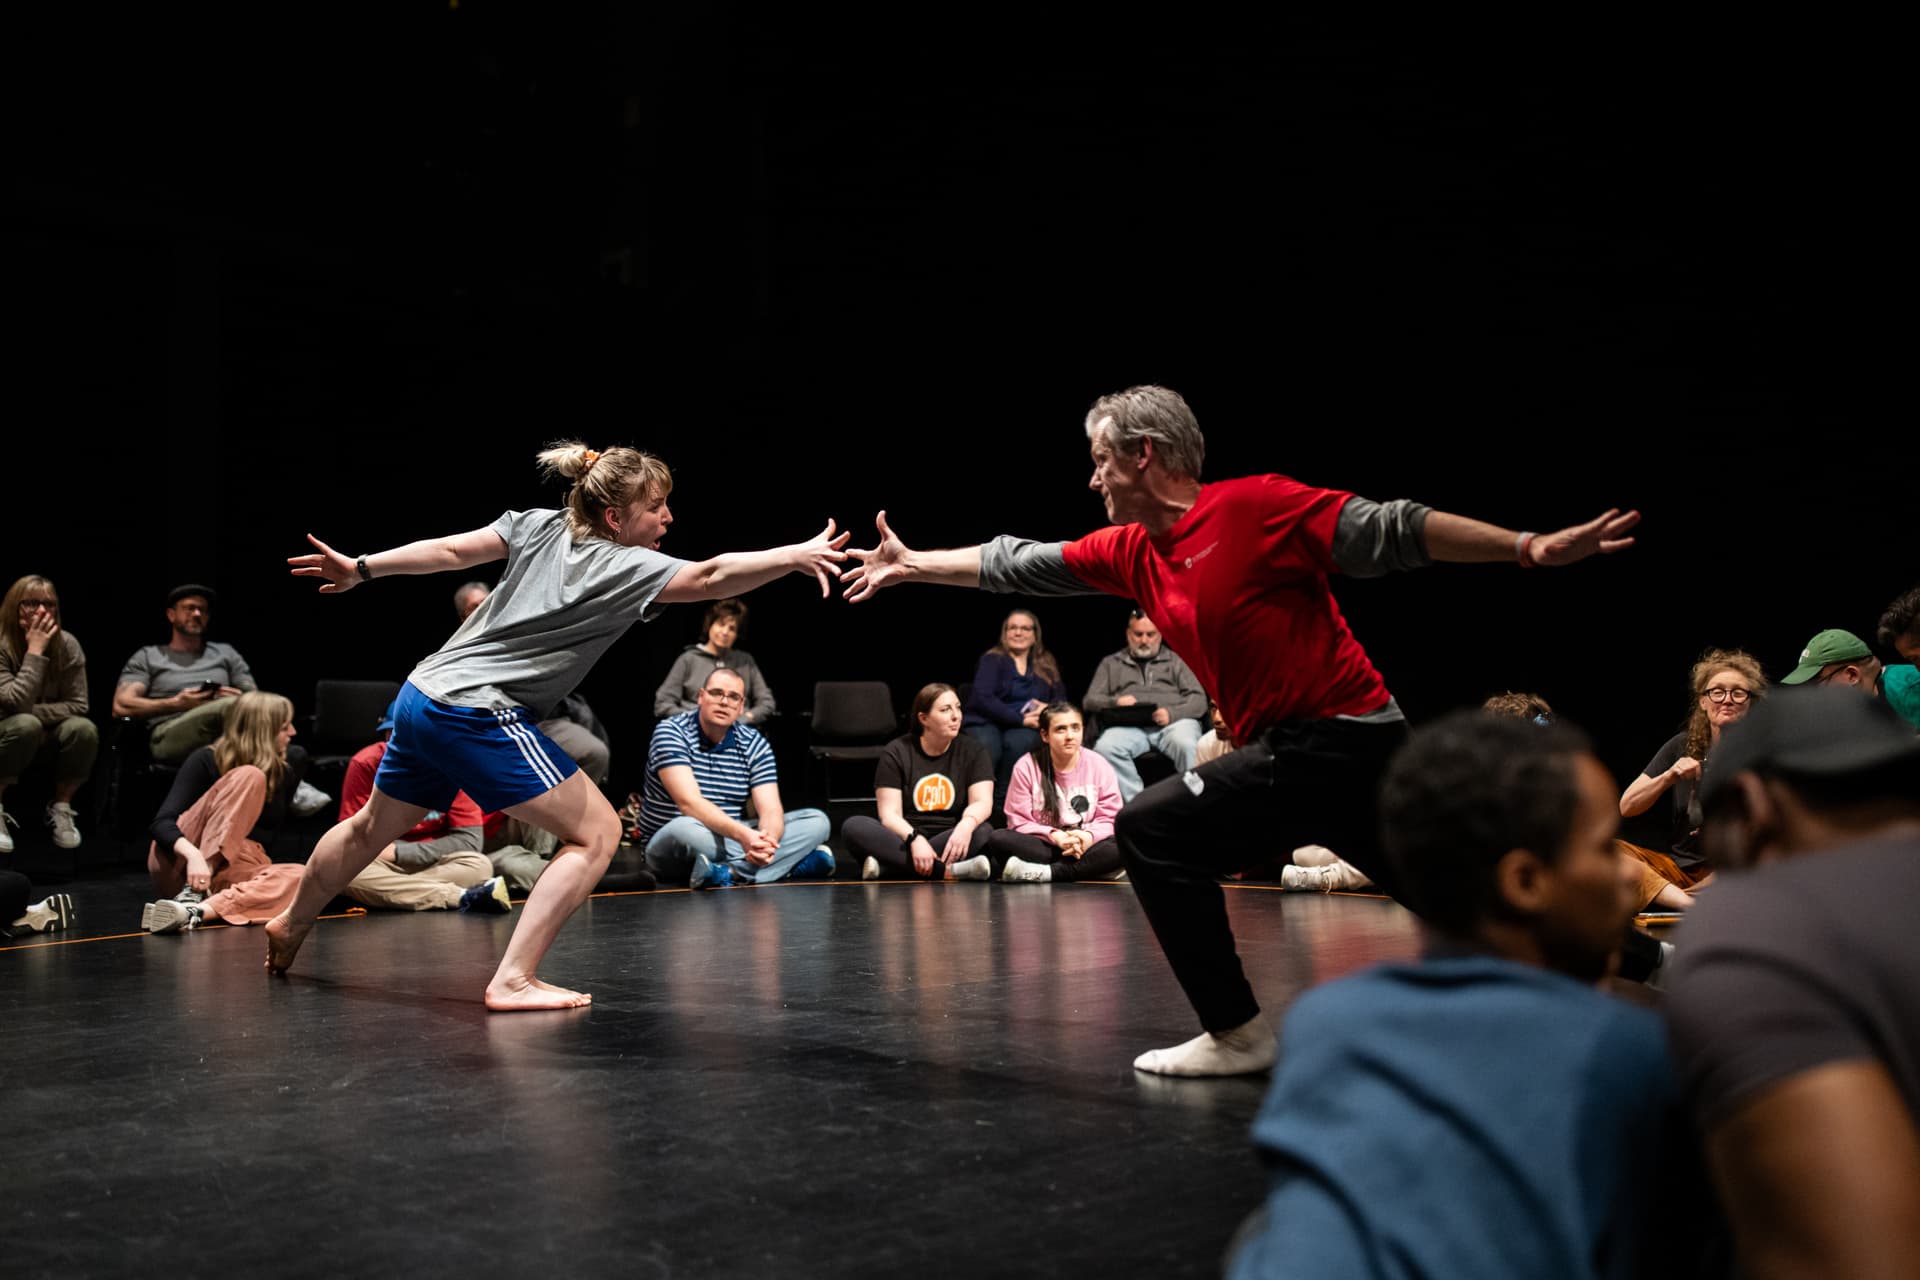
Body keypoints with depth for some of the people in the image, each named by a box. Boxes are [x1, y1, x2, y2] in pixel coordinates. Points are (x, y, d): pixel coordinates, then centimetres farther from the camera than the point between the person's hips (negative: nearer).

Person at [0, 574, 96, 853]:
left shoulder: (67, 644, -7)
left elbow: (77, 705, -9)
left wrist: (32, 712, -21)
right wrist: (35, 650, -27)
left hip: (47, 741, 3)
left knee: (83, 729, -30)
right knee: (25, 725, -37)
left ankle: (61, 808, -7)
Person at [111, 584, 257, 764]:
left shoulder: (226, 653, 30)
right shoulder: (148, 657, 22)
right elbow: (121, 705, 8)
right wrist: (177, 704, -5)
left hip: (222, 736, 3)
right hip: (169, 736, -3)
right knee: (230, 706, -37)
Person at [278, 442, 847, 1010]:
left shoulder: (537, 525, 6)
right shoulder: (628, 567, -12)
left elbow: (449, 550, 5)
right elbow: (711, 577, -26)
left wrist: (362, 568, 12)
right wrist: (796, 555, -32)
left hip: (421, 695, 9)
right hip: (479, 715, -9)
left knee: (373, 827, 30)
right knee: (596, 832, -4)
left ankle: (291, 926, 52)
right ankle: (512, 980, -10)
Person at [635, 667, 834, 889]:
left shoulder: (754, 744, -1)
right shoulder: (671, 733, -14)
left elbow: (771, 810, -11)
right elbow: (689, 802, -27)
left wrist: (766, 841, -37)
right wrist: (743, 834, -43)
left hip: (732, 840, 5)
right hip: (673, 845, -4)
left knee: (817, 821, -10)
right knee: (684, 828, -41)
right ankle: (789, 863, -30)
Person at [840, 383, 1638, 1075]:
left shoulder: (1253, 506, -12)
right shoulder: (1131, 552, 11)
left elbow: (1391, 532, -14)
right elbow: (1018, 565, 21)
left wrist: (1532, 548, -18)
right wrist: (913, 565, 25)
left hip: (1339, 739, -8)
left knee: (1152, 831, -8)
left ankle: (1236, 1035, -1)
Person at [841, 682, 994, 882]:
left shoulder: (972, 749, 4)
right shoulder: (896, 752, 0)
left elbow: (982, 802, -8)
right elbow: (889, 814, -8)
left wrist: (966, 824, -32)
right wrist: (915, 838, -30)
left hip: (948, 842, 1)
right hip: (903, 838, 0)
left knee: (983, 832, -31)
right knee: (854, 827, -28)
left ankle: (884, 865, -36)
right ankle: (947, 870, -42)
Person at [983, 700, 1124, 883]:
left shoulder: (1099, 766, 1)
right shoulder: (1026, 767, -2)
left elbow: (1110, 817, -1)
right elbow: (1019, 821, -4)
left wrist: (1089, 836, -23)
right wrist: (1053, 835, -21)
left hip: (1086, 846, 1)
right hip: (1043, 845, 0)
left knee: (1122, 847, -32)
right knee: (998, 840, -29)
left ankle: (1042, 873, -32)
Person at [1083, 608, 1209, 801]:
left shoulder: (1175, 660, 22)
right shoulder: (1110, 663, 26)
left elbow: (1199, 700, 11)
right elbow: (1091, 700, 18)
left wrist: (1172, 713, -10)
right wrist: (1115, 702, -5)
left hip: (1173, 722, -1)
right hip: (1130, 726, 1)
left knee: (1187, 745, -37)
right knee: (1106, 747, -33)